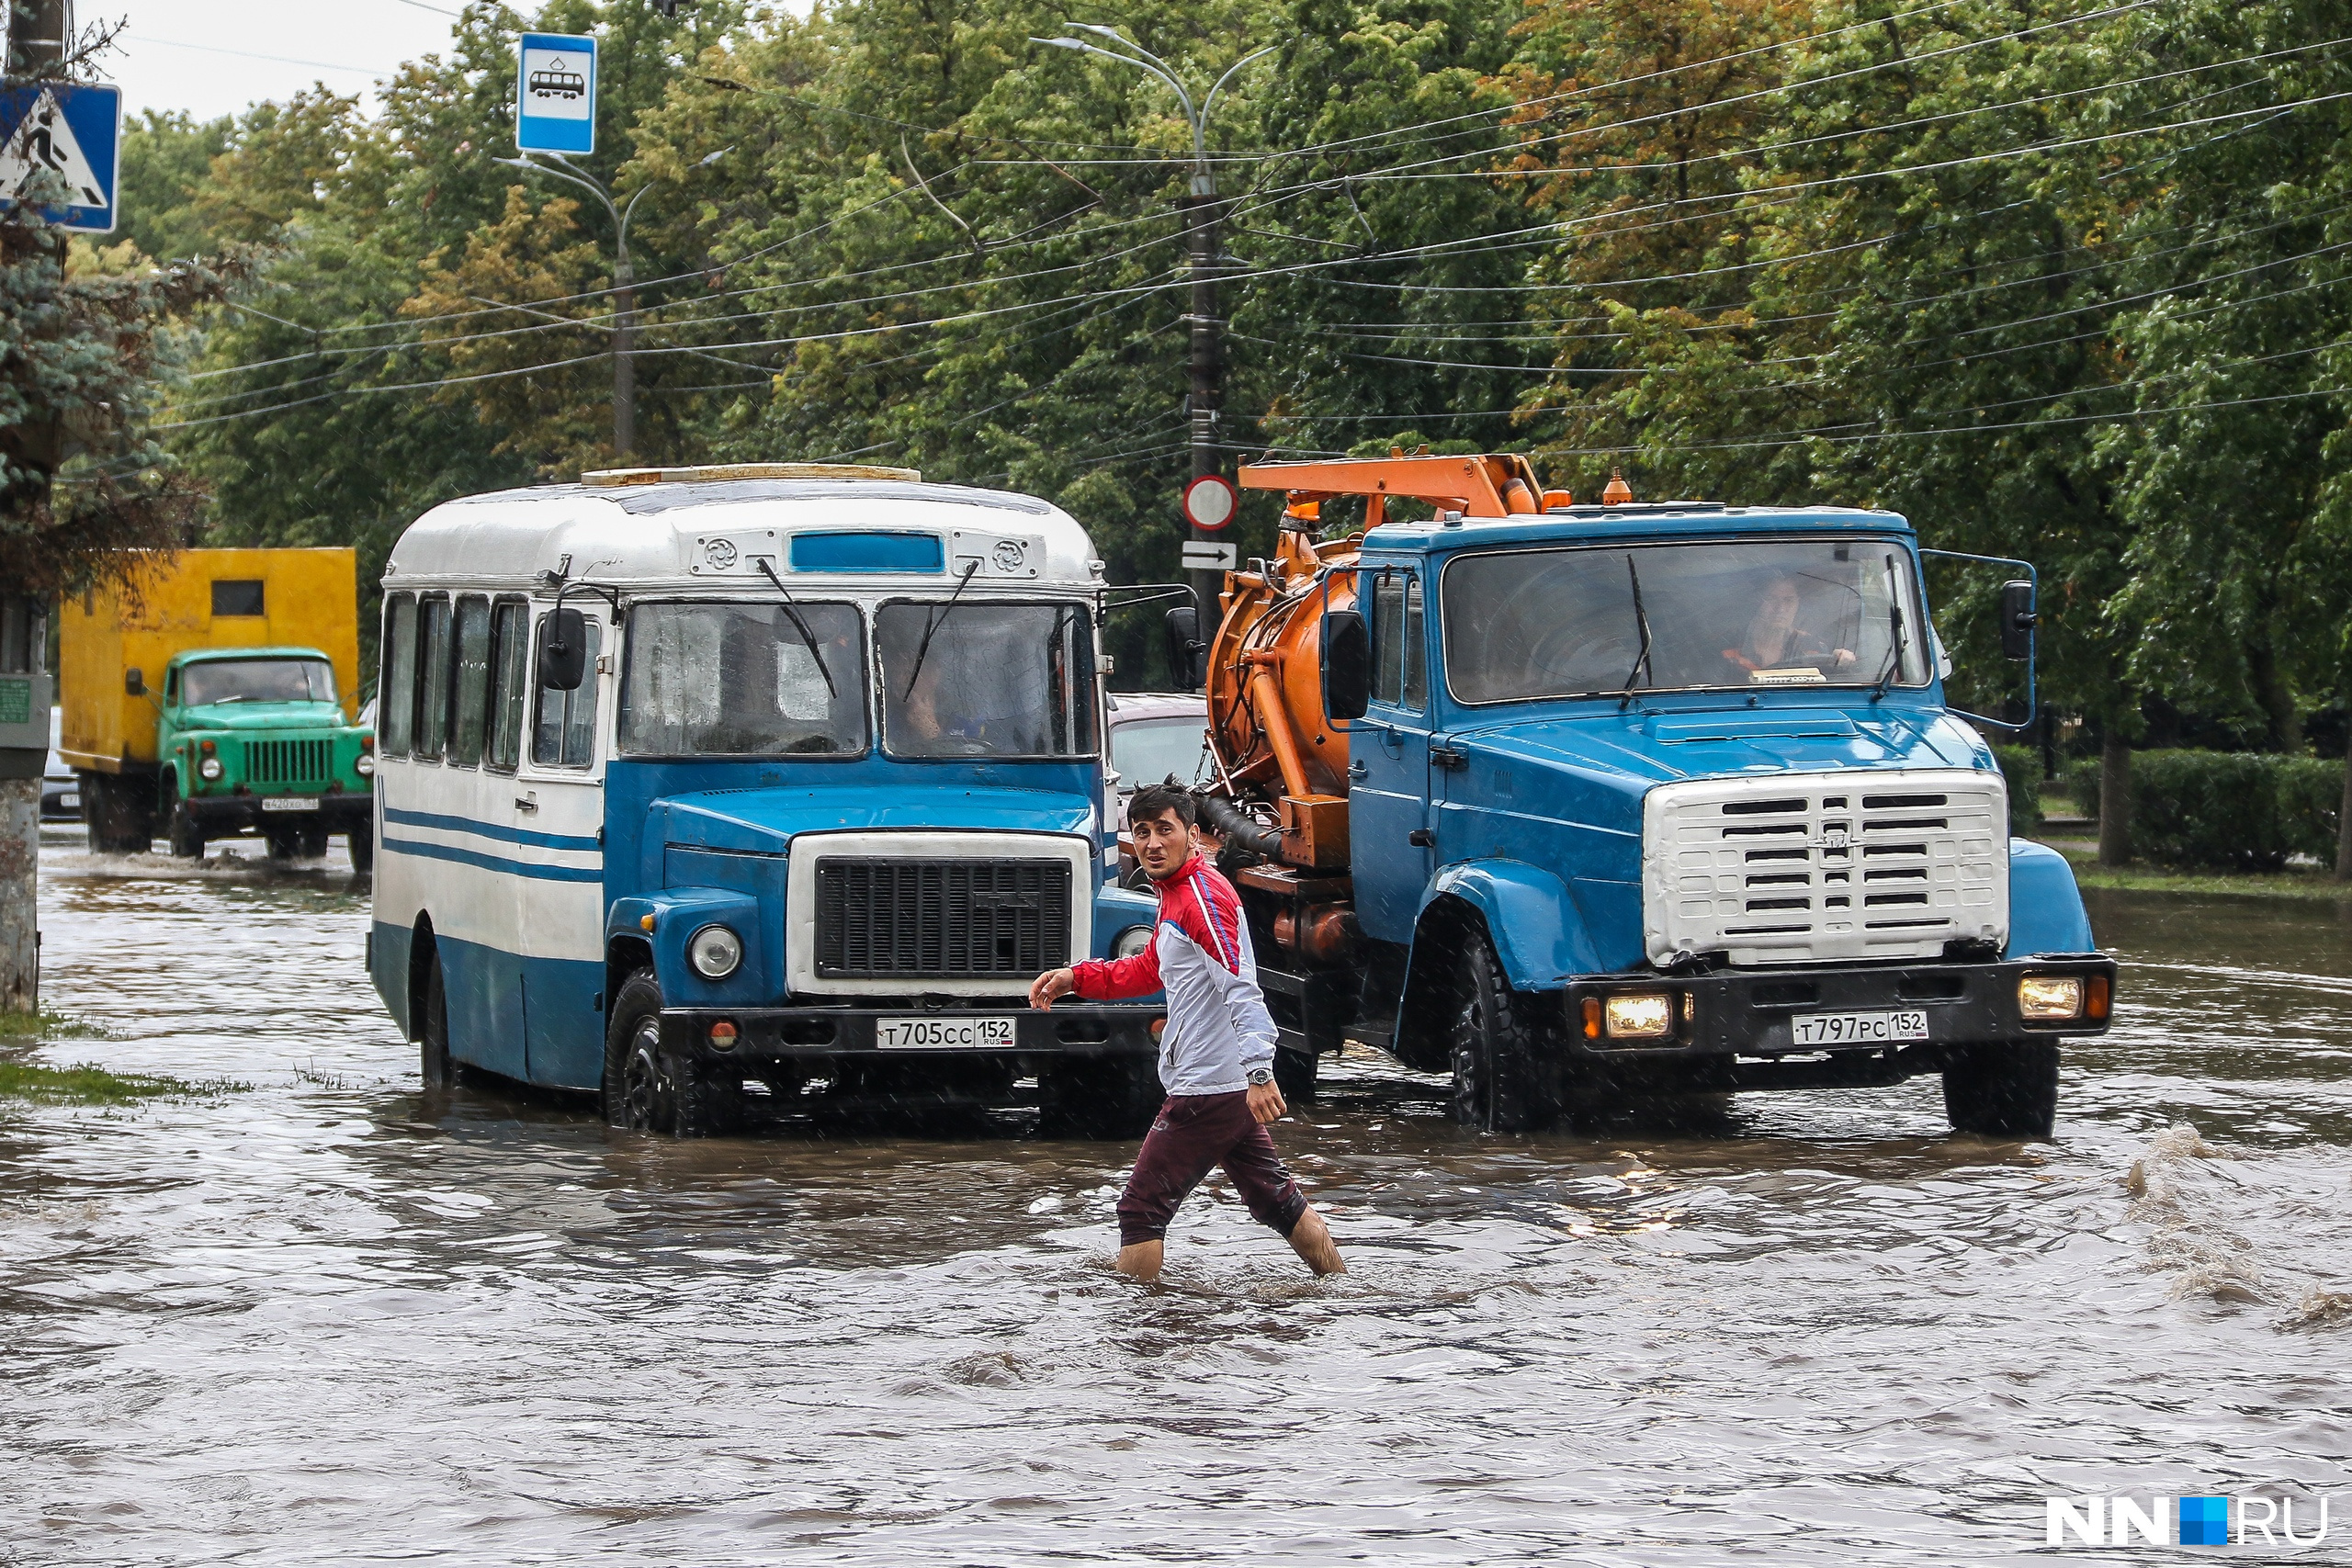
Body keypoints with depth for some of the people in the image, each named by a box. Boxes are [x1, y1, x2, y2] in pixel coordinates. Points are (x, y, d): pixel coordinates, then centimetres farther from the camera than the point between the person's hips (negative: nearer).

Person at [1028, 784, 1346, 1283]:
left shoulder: (1204, 895, -15)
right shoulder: (1176, 894, 17)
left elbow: (1242, 989, -26)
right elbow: (1150, 970, 34)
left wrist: (1259, 1071, -35)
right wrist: (1075, 977, 25)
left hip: (1205, 1088, -10)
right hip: (1234, 1089, 10)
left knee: (1142, 1208, -4)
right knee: (1278, 1200, 17)